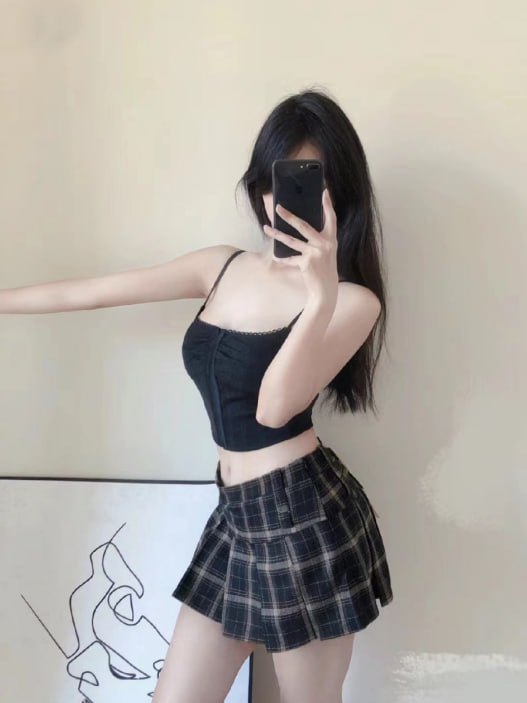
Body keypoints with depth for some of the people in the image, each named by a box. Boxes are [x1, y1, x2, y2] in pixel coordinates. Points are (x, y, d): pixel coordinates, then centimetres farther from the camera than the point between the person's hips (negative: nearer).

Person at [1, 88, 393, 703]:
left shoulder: (353, 300, -9)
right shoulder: (222, 267, 6)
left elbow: (275, 407, -23)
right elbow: (87, 293, 11)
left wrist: (320, 296, -33)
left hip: (306, 514, -5)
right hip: (239, 515, 6)